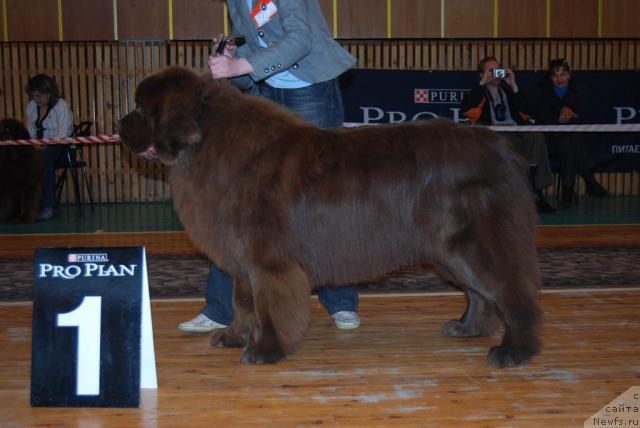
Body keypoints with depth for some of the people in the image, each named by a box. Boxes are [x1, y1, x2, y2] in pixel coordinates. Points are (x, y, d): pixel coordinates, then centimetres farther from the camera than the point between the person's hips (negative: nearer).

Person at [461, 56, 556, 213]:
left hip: (517, 130, 3)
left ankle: (535, 192, -30)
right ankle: (535, 194, -30)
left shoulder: (507, 90, 29)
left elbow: (525, 110, 13)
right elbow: (466, 108, -4)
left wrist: (513, 86, 6)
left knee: (536, 136, -31)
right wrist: (482, 83, -1)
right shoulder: (480, 93, 19)